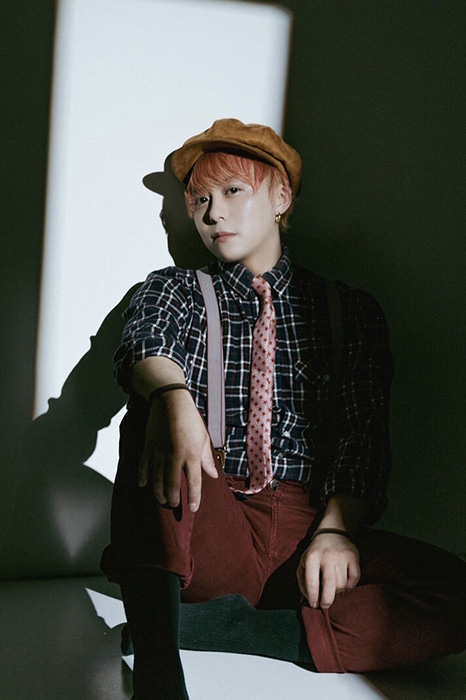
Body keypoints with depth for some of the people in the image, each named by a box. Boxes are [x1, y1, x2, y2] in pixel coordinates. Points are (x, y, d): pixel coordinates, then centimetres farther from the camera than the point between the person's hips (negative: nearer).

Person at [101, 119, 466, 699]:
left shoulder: (348, 310, 15)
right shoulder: (173, 291, 15)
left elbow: (364, 429, 3)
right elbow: (143, 348, -9)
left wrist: (336, 530, -15)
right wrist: (173, 396, -34)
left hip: (305, 531, 1)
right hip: (206, 528, -1)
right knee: (152, 417, -29)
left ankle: (201, 625, -25)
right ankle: (154, 652, -39)